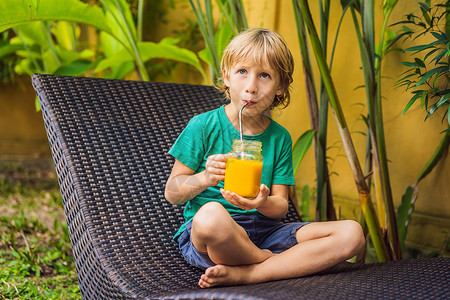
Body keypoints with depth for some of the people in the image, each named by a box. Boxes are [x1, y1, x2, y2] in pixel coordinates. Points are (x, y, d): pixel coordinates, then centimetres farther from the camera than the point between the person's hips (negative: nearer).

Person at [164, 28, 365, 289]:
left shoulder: (280, 137, 9)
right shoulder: (203, 126, 0)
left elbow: (281, 207, 5)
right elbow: (172, 193, 2)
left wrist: (264, 203, -19)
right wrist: (204, 178, -19)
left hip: (263, 233, 5)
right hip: (204, 239, -4)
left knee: (352, 234, -14)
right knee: (212, 214, -42)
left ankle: (242, 274, -24)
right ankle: (289, 265, -13)